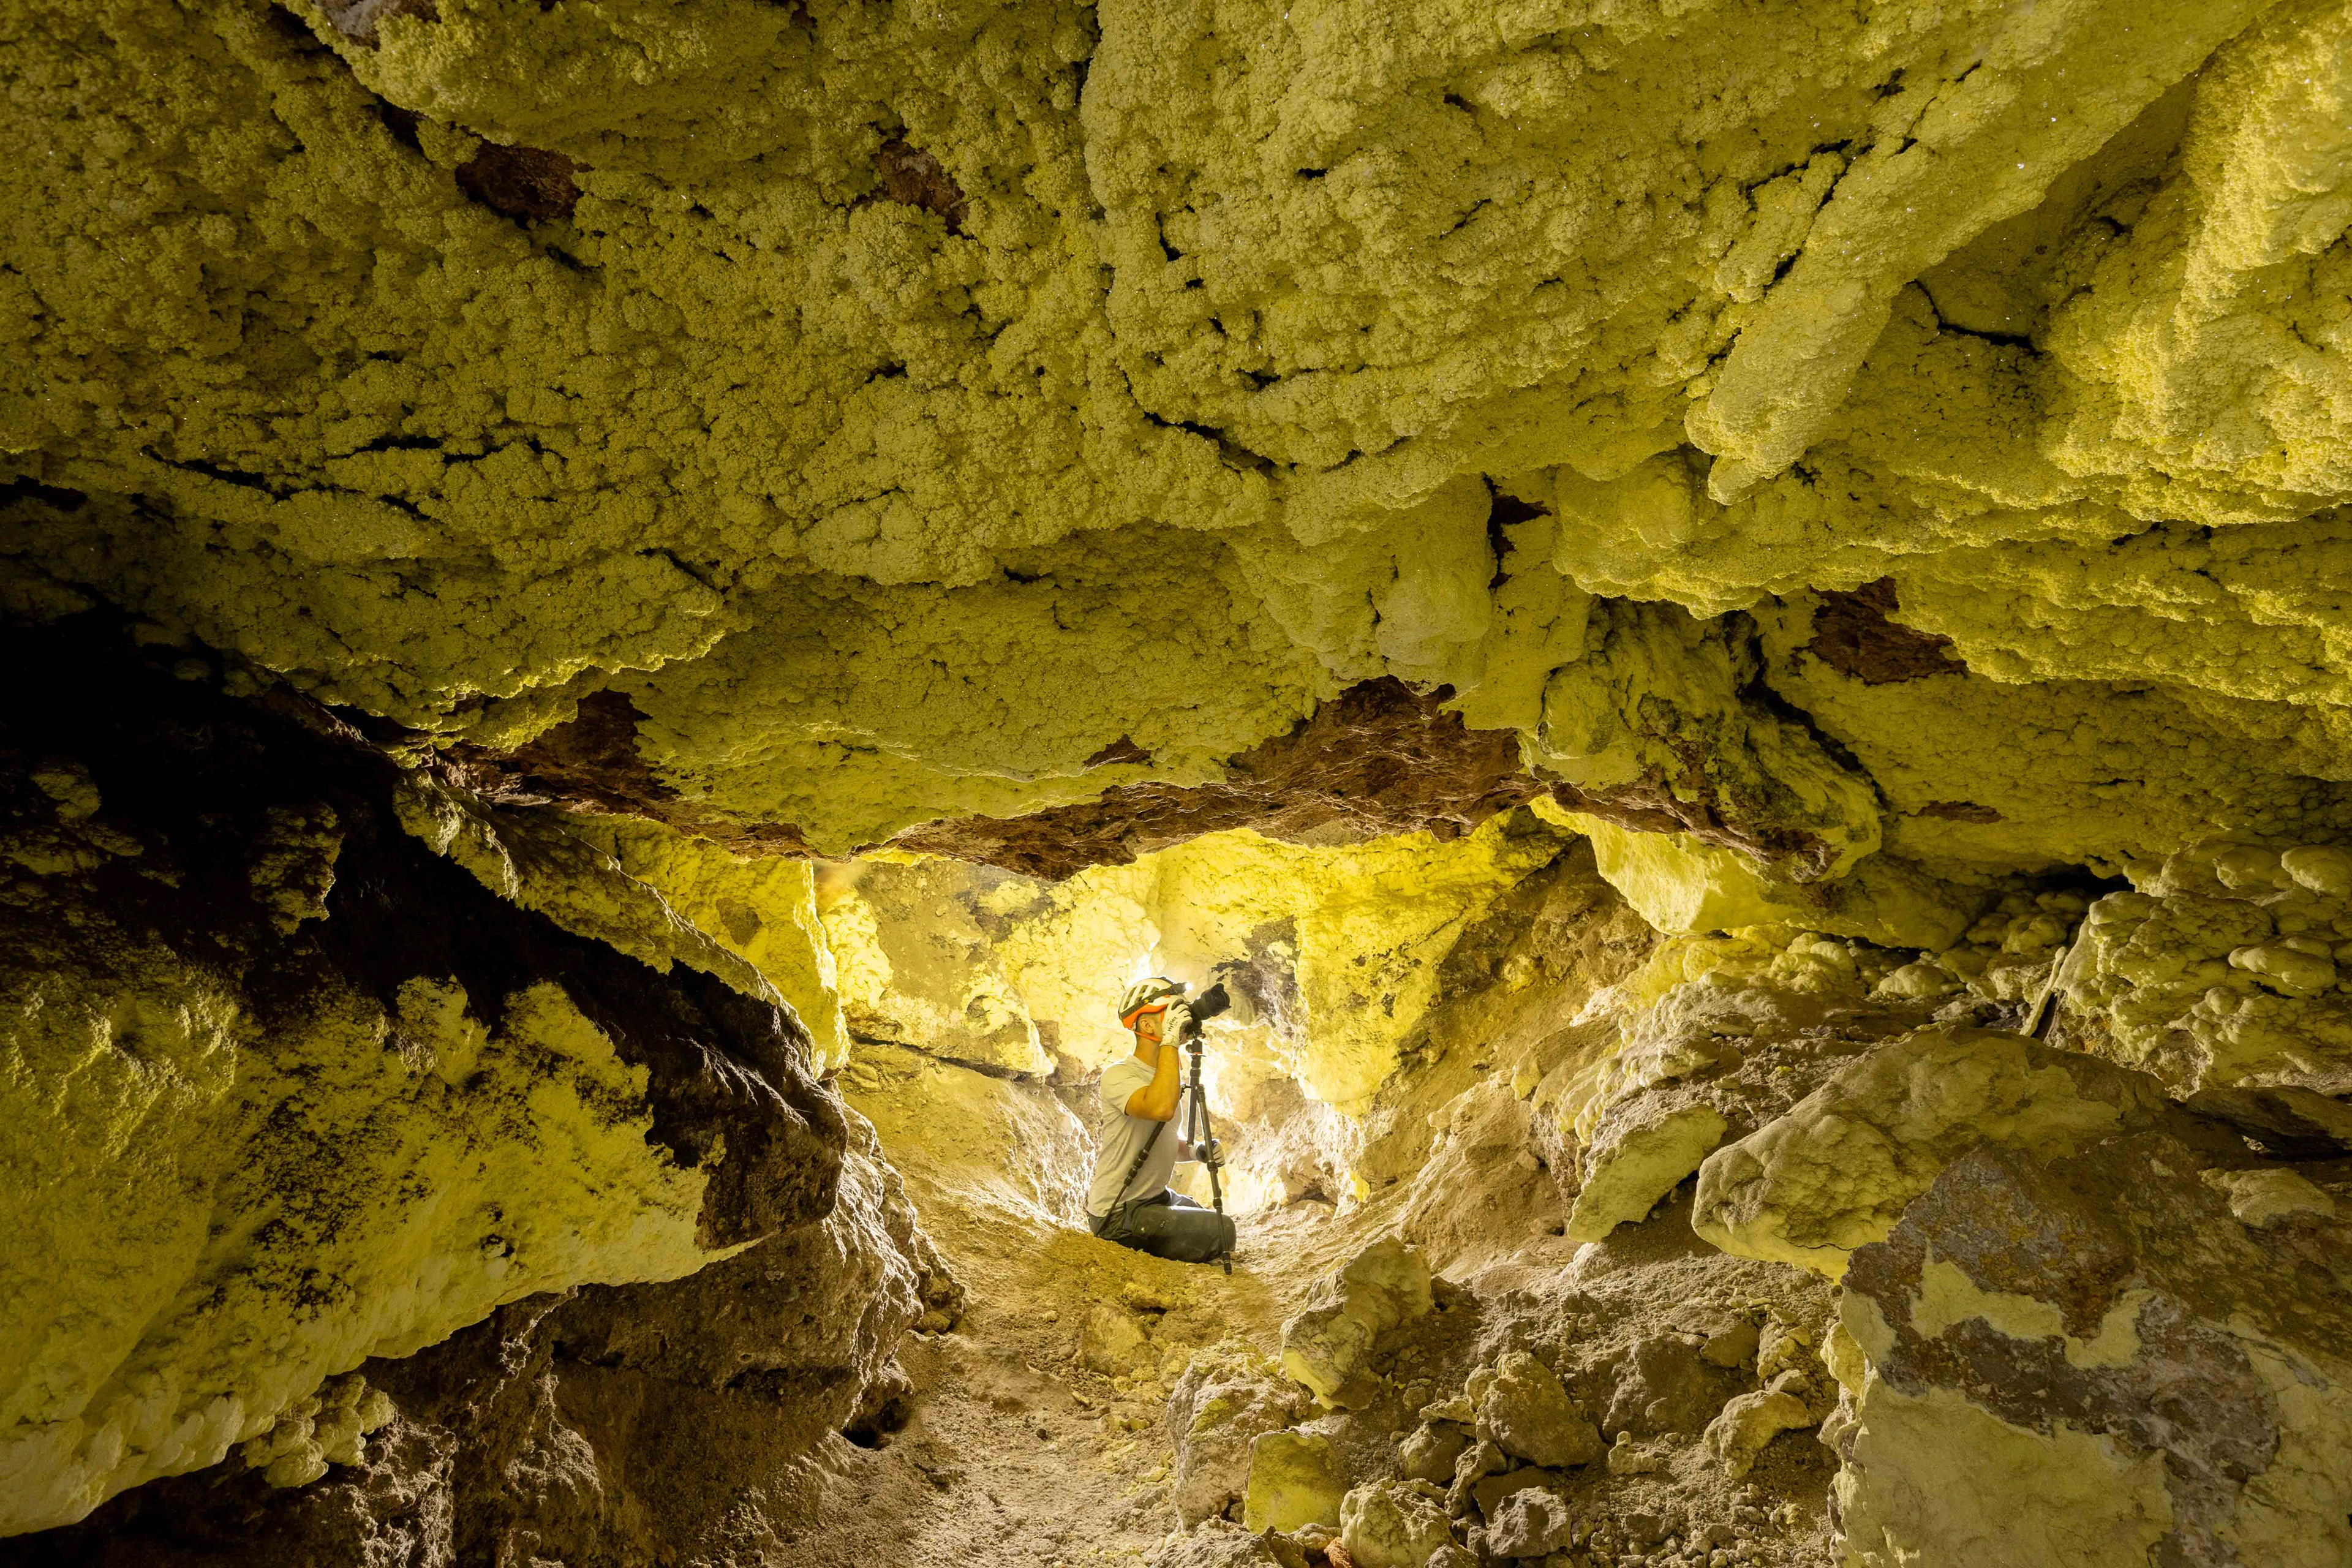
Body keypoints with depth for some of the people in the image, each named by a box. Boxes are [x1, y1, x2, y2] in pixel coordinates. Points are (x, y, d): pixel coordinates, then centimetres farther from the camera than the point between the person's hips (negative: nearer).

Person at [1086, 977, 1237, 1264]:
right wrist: (1171, 1040, -34)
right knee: (1222, 1232, -13)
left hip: (1154, 1198, 10)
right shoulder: (1118, 1075, -20)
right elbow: (1161, 1109, -41)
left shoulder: (1164, 1077, 10)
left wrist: (1194, 1151, 1)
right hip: (1118, 1216, -10)